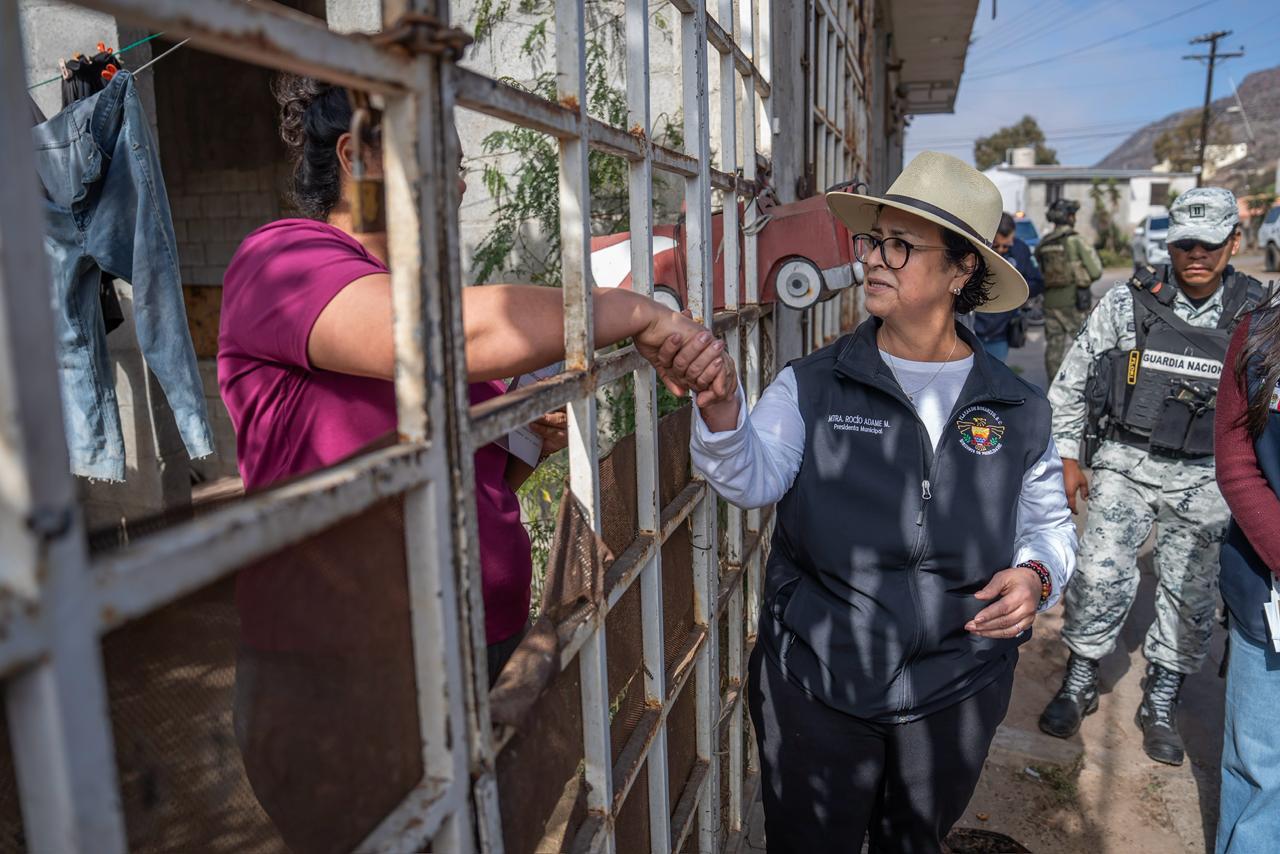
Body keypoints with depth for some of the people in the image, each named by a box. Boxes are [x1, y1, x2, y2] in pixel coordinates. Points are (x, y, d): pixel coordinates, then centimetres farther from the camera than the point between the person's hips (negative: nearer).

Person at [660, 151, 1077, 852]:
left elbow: (1049, 522, 10)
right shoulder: (812, 386, -9)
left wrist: (1037, 574, -11)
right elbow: (754, 478, -25)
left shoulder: (1018, 411, -3)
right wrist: (720, 405, -44)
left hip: (955, 698, 2)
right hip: (814, 688, -1)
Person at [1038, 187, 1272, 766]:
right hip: (1125, 462, -1)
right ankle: (1079, 683, 14)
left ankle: (1161, 703, 27)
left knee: (1190, 593, 8)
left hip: (1205, 478, 2)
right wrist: (1068, 457, 1)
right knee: (1102, 575, -9)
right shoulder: (1128, 303, -5)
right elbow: (1072, 381, 2)